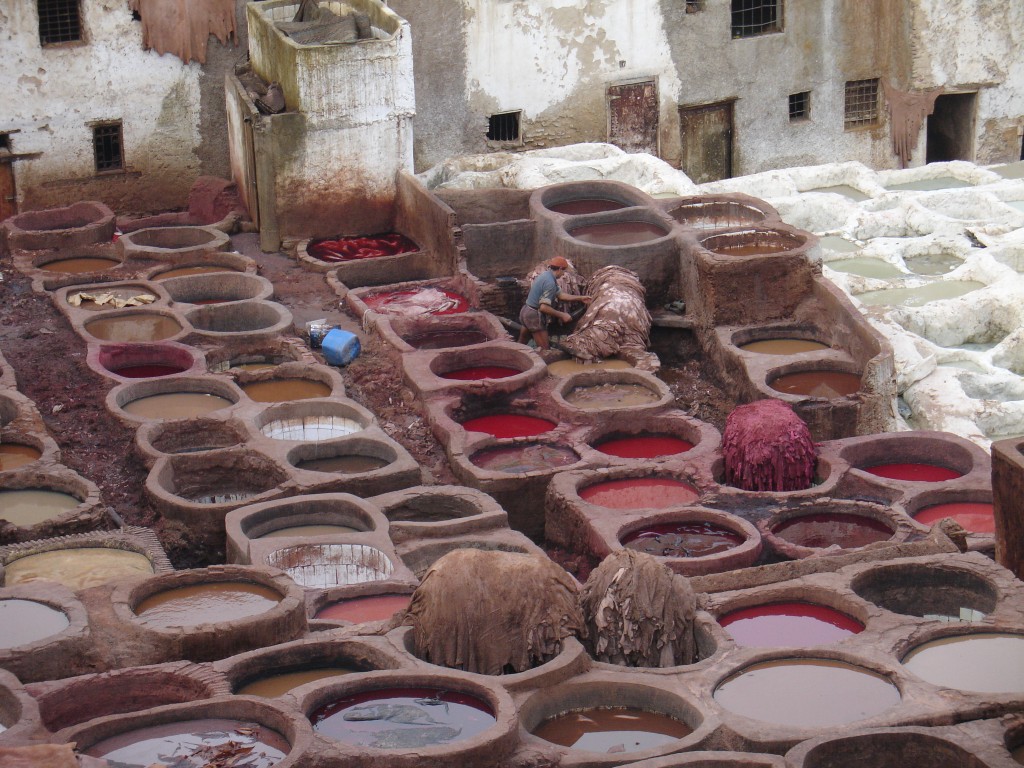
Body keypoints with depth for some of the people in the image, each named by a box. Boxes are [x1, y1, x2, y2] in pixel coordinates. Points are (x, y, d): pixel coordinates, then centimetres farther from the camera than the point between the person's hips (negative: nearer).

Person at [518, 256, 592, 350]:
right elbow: (544, 307, -28)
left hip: (526, 312, 10)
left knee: (521, 345, 20)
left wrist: (580, 298, 19)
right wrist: (562, 315, -19)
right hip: (534, 317, -10)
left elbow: (560, 295, 16)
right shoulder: (550, 282, -22)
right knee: (544, 350, -5)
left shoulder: (545, 275, 9)